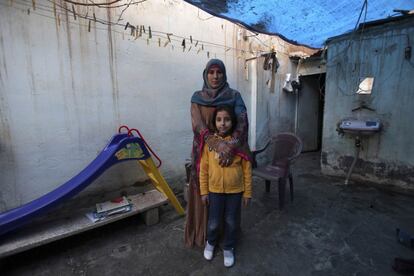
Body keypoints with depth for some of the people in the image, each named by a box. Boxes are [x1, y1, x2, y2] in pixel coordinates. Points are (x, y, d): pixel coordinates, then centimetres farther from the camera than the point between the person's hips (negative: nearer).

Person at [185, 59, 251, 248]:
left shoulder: (234, 96, -1)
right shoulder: (197, 97, 2)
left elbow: (242, 121, -15)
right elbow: (197, 125, -13)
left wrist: (231, 146, -33)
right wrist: (216, 144, -29)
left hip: (228, 151, 0)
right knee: (203, 193, 10)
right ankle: (201, 233, 31)